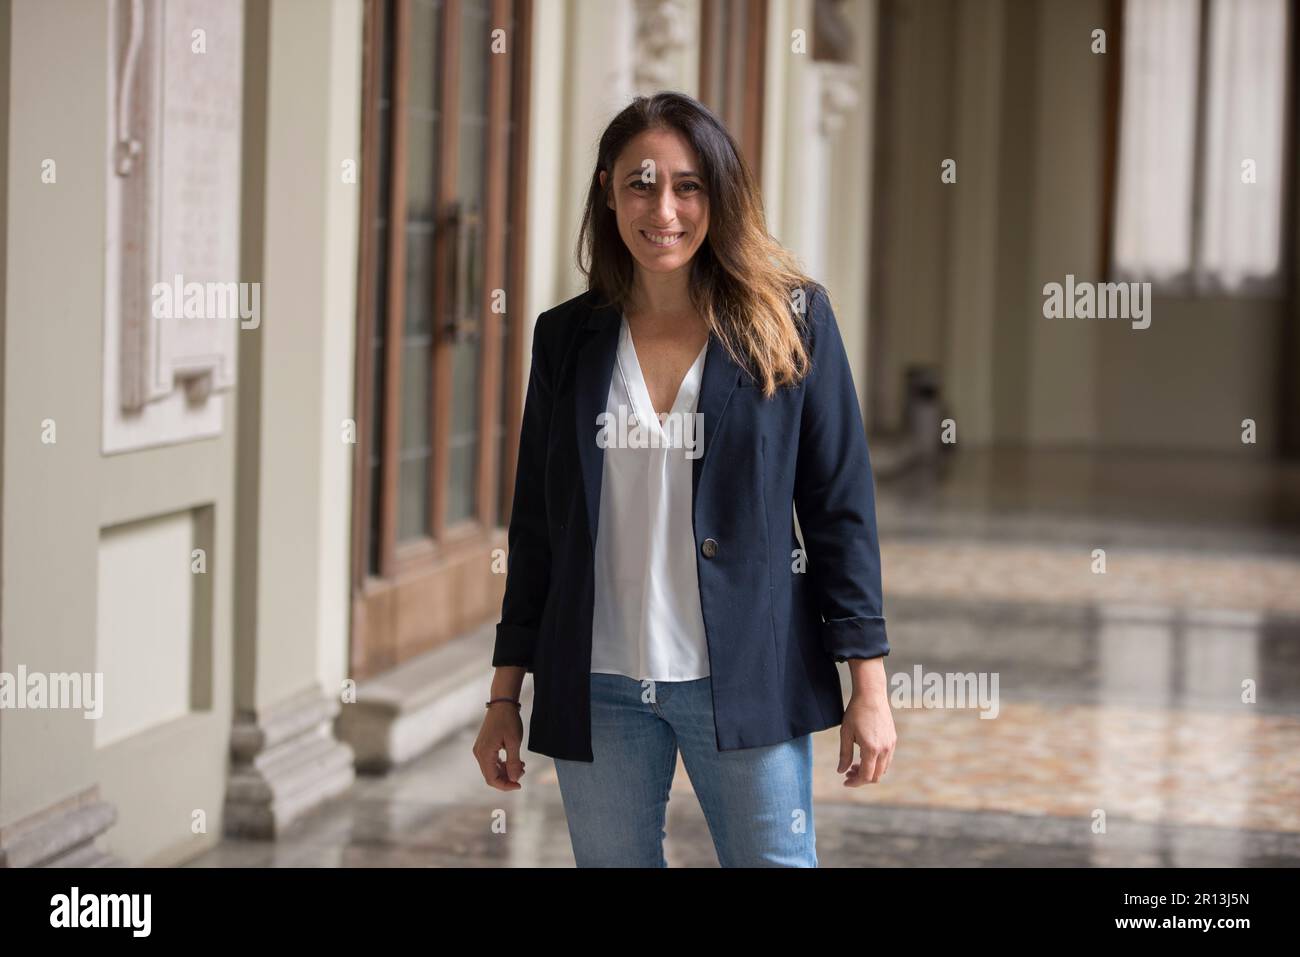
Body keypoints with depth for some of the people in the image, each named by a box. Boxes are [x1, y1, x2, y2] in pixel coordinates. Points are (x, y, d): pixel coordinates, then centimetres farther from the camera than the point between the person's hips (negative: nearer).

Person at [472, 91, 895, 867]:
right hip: (597, 690, 2)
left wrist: (869, 686, -6)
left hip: (746, 681, -2)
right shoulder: (567, 338, 6)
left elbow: (841, 506, -2)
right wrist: (505, 696, 8)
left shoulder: (791, 321, -1)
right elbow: (536, 524, 10)